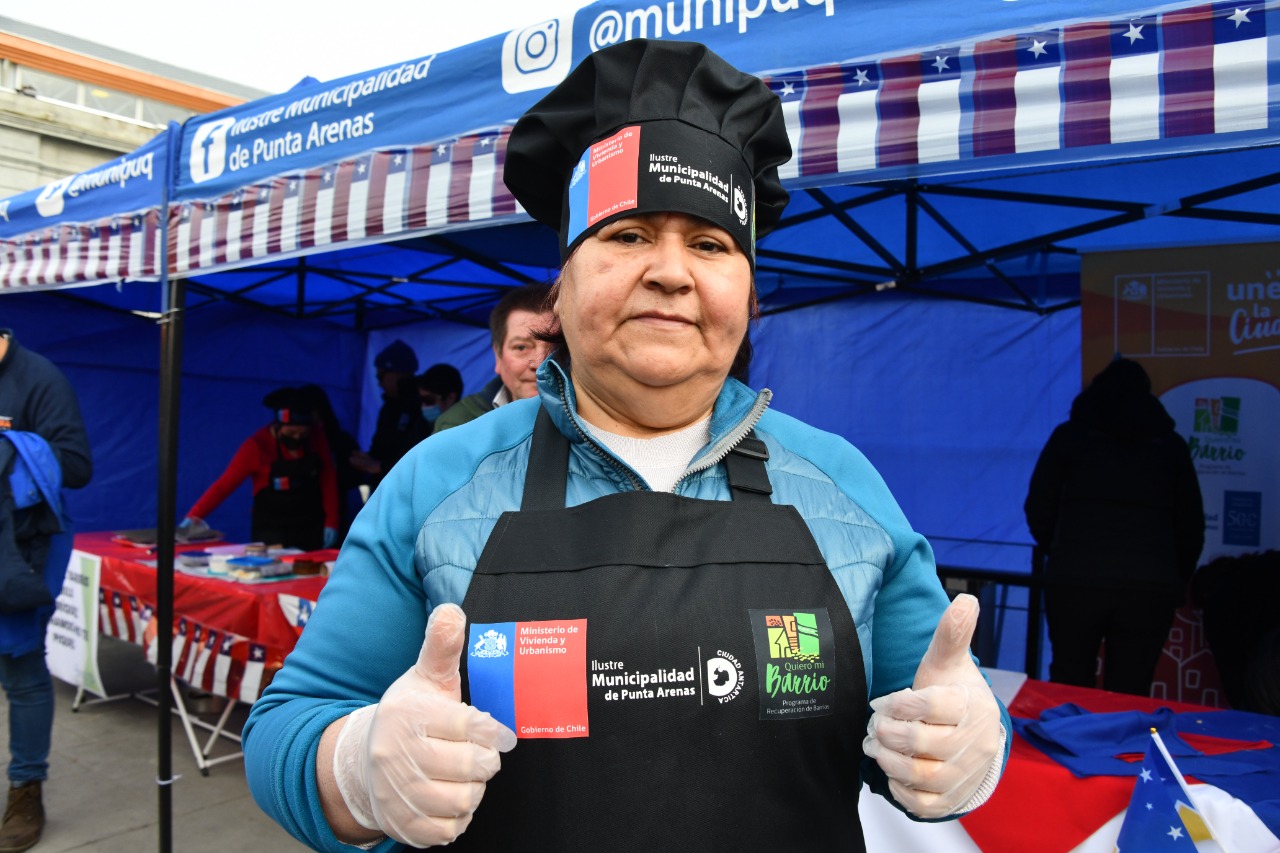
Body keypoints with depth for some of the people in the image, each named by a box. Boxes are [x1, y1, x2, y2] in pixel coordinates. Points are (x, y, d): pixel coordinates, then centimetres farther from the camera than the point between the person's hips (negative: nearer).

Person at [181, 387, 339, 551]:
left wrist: (331, 522, -5)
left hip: (312, 529, 3)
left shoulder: (317, 439, -5)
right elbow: (224, 484, -14)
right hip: (271, 532, -2)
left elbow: (328, 480, -1)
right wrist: (193, 516, -22)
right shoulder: (257, 446, -13)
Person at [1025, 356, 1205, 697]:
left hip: (1074, 581, -1)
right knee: (1129, 695, 7)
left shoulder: (1069, 436, 8)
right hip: (1151, 588, 1)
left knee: (1070, 688, 11)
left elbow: (1038, 511, 6)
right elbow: (1191, 527, 15)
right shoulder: (1170, 445, 13)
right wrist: (1176, 583, 27)